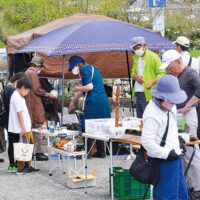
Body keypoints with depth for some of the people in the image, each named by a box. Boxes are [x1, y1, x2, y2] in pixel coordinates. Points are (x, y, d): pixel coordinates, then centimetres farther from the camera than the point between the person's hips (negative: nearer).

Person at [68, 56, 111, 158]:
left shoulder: (85, 70, -8)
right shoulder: (92, 68, 21)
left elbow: (89, 87, -19)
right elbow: (83, 88, 28)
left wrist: (77, 88, -1)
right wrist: (73, 100, 33)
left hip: (94, 102, -9)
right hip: (103, 101, 9)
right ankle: (101, 152, 16)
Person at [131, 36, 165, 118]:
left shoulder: (153, 57, -7)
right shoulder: (135, 58, 16)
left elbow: (161, 74, -9)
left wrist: (152, 82, -26)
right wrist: (135, 77, 1)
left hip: (149, 94, -7)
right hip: (138, 93, 7)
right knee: (139, 119, 9)